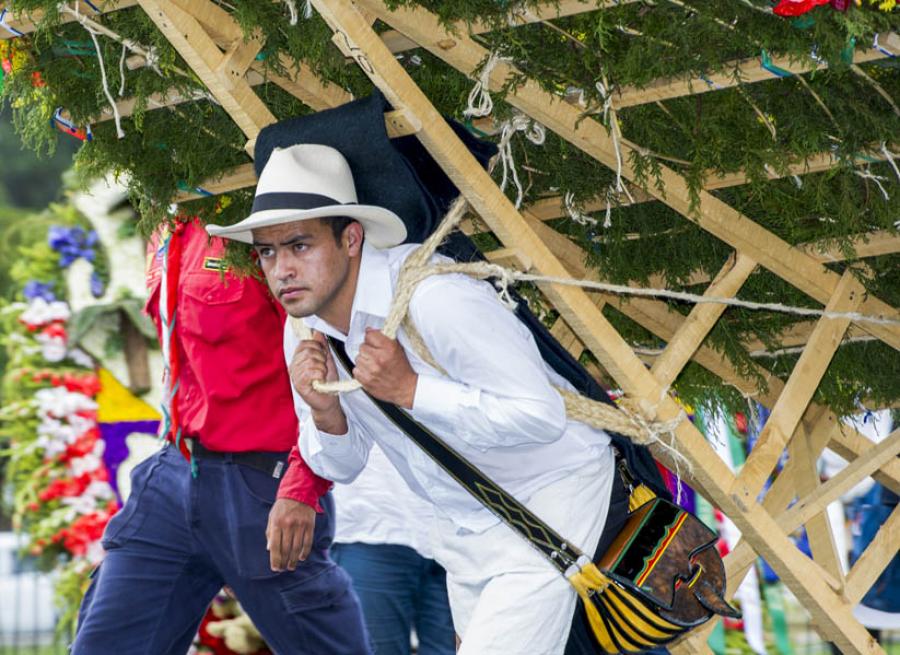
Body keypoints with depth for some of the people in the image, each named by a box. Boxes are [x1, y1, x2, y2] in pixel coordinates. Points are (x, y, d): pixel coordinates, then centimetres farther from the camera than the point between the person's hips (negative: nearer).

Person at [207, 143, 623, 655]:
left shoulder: (432, 298, -28)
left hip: (547, 499, -8)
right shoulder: (303, 332, -3)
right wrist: (325, 413, -16)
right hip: (464, 525, 8)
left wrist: (411, 390, -30)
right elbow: (342, 467, 6)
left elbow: (541, 416, -29)